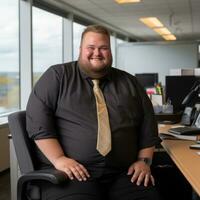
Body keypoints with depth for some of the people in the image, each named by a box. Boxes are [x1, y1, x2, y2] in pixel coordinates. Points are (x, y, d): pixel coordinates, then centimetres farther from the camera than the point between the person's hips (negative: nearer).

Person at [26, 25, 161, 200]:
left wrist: (144, 161, 6)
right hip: (72, 173, -3)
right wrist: (59, 159, -13)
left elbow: (147, 124, 18)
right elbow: (37, 119, -4)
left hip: (124, 173, 4)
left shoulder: (129, 83, 16)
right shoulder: (57, 76, 5)